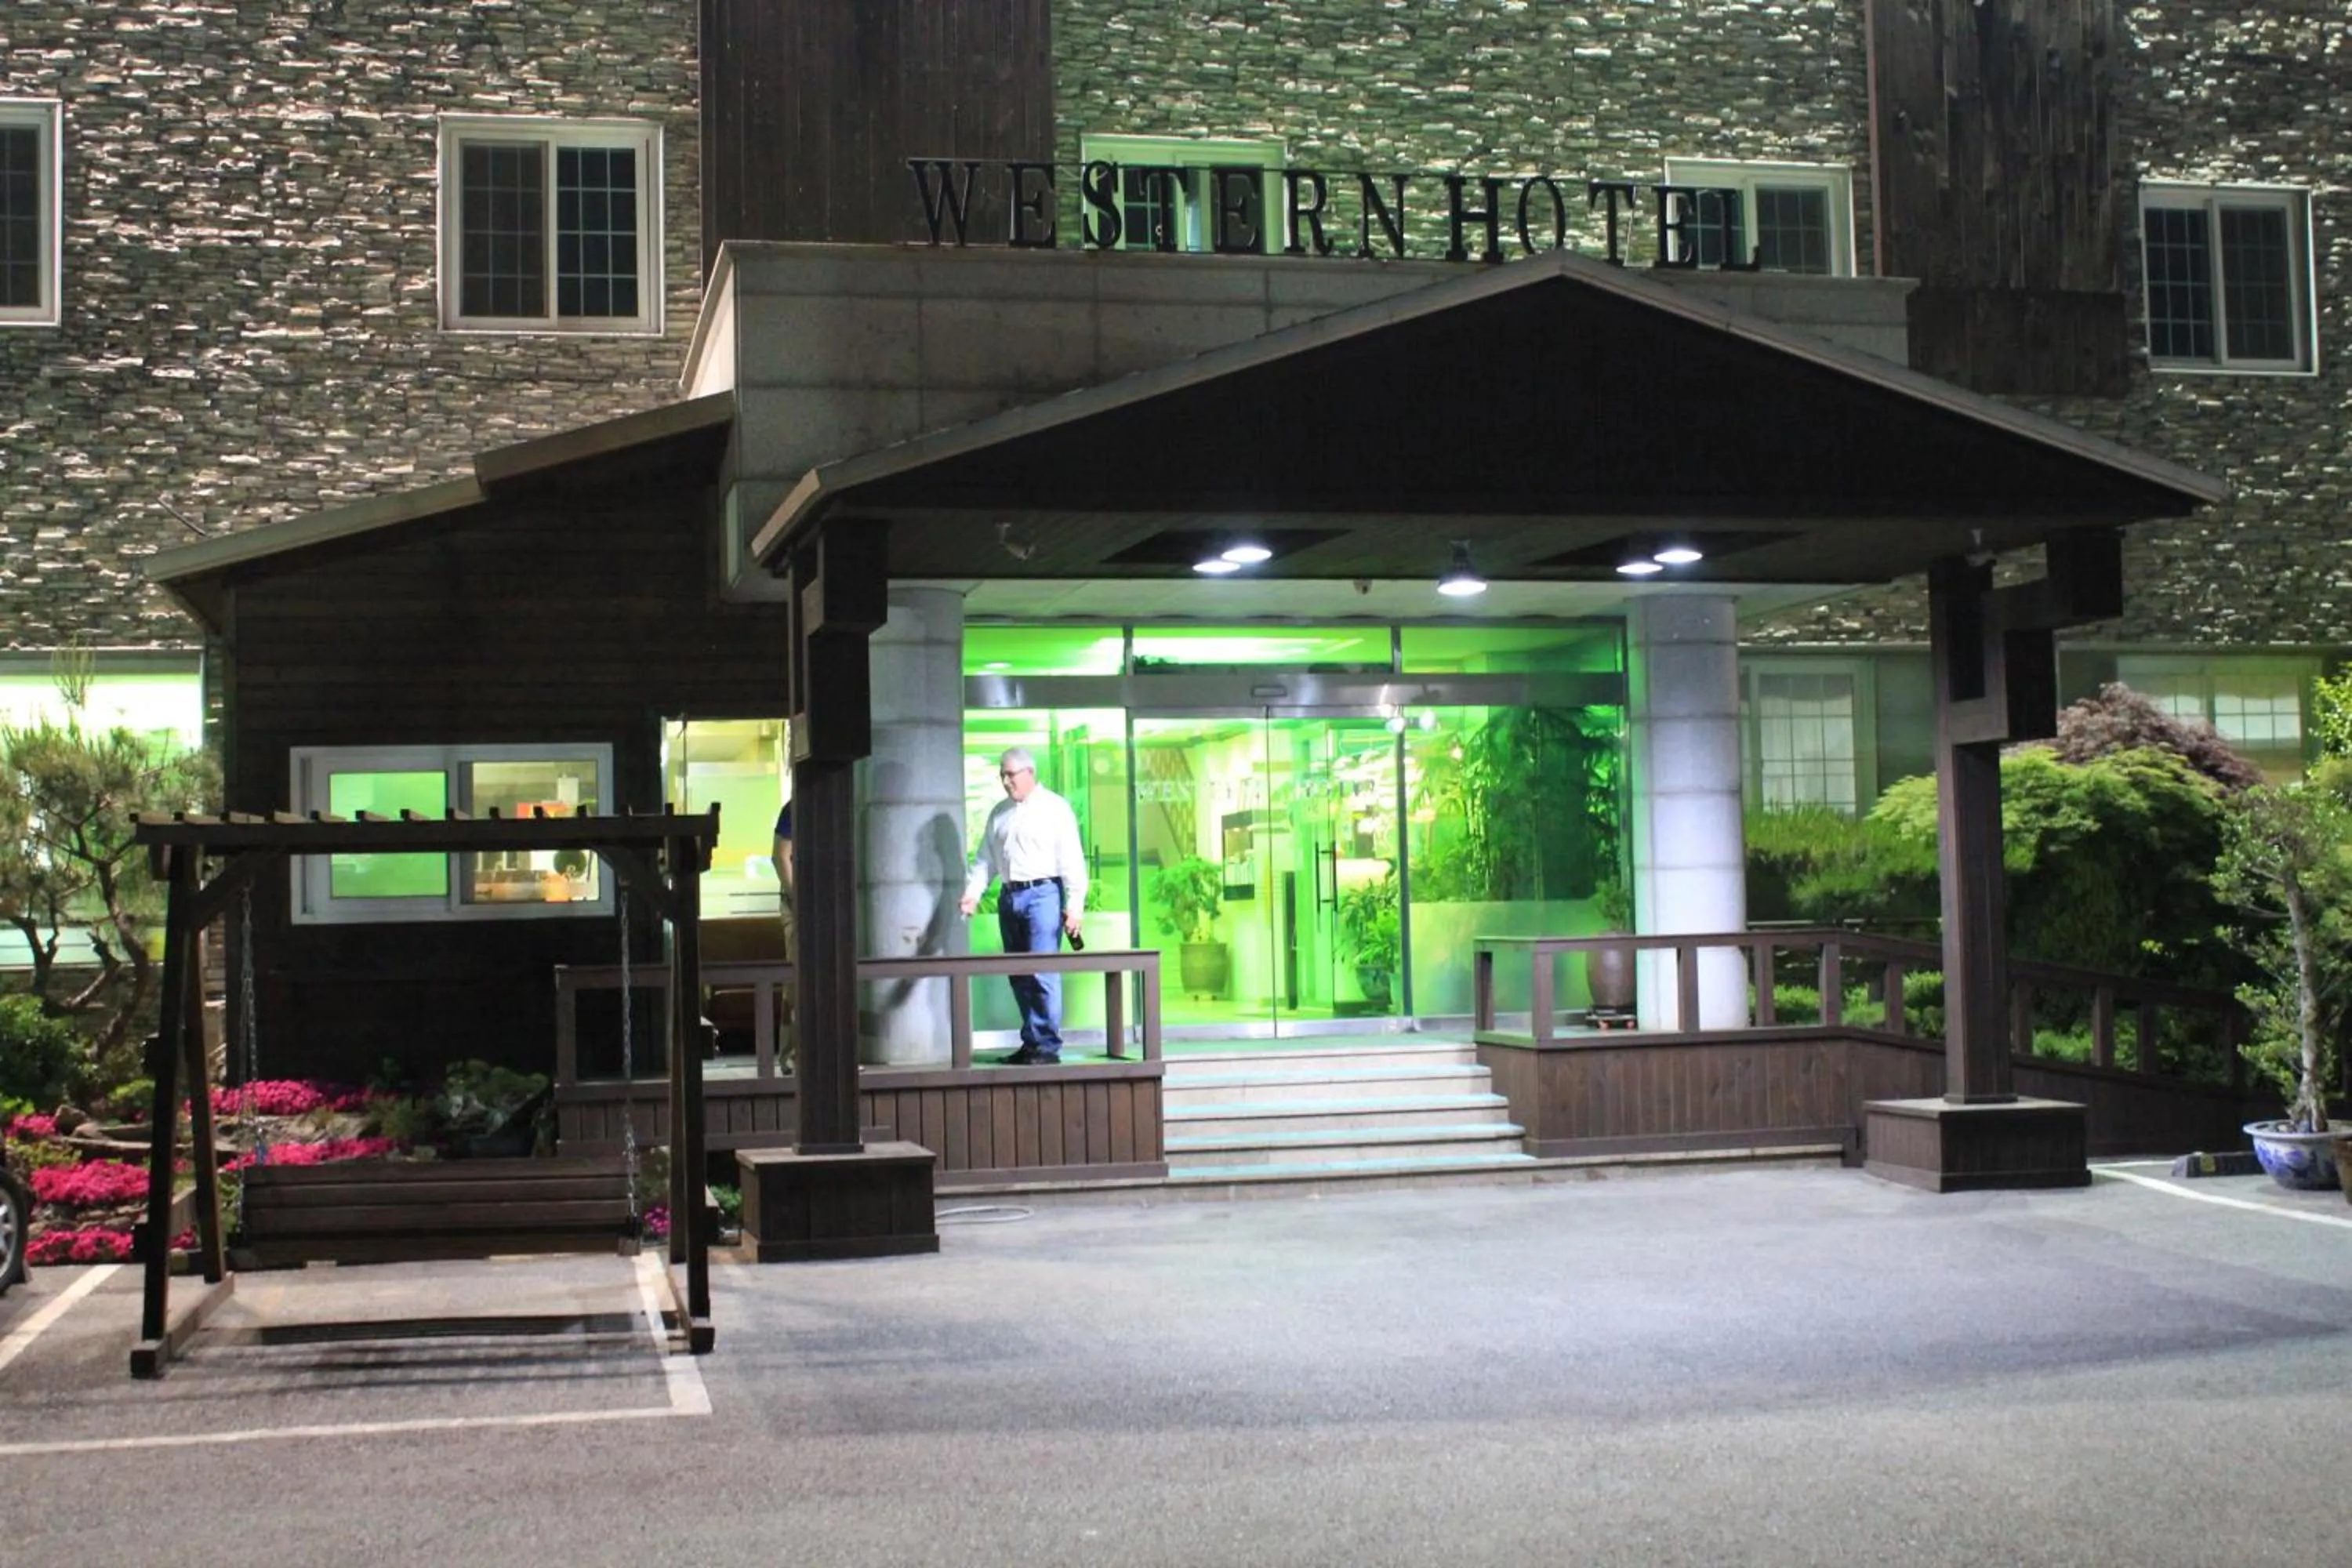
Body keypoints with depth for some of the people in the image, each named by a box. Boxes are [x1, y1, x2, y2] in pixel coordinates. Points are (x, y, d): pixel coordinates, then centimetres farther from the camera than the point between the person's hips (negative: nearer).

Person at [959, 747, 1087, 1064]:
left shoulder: (1055, 808, 0)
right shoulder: (1000, 813, 17)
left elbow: (1071, 859, -5)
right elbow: (986, 859, 15)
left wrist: (1075, 904, -12)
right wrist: (973, 892, 1)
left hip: (1042, 895, -6)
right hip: (1010, 896, 6)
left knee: (1042, 974, -10)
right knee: (1018, 975, 8)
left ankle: (1047, 1047, -6)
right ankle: (1030, 1044, 16)